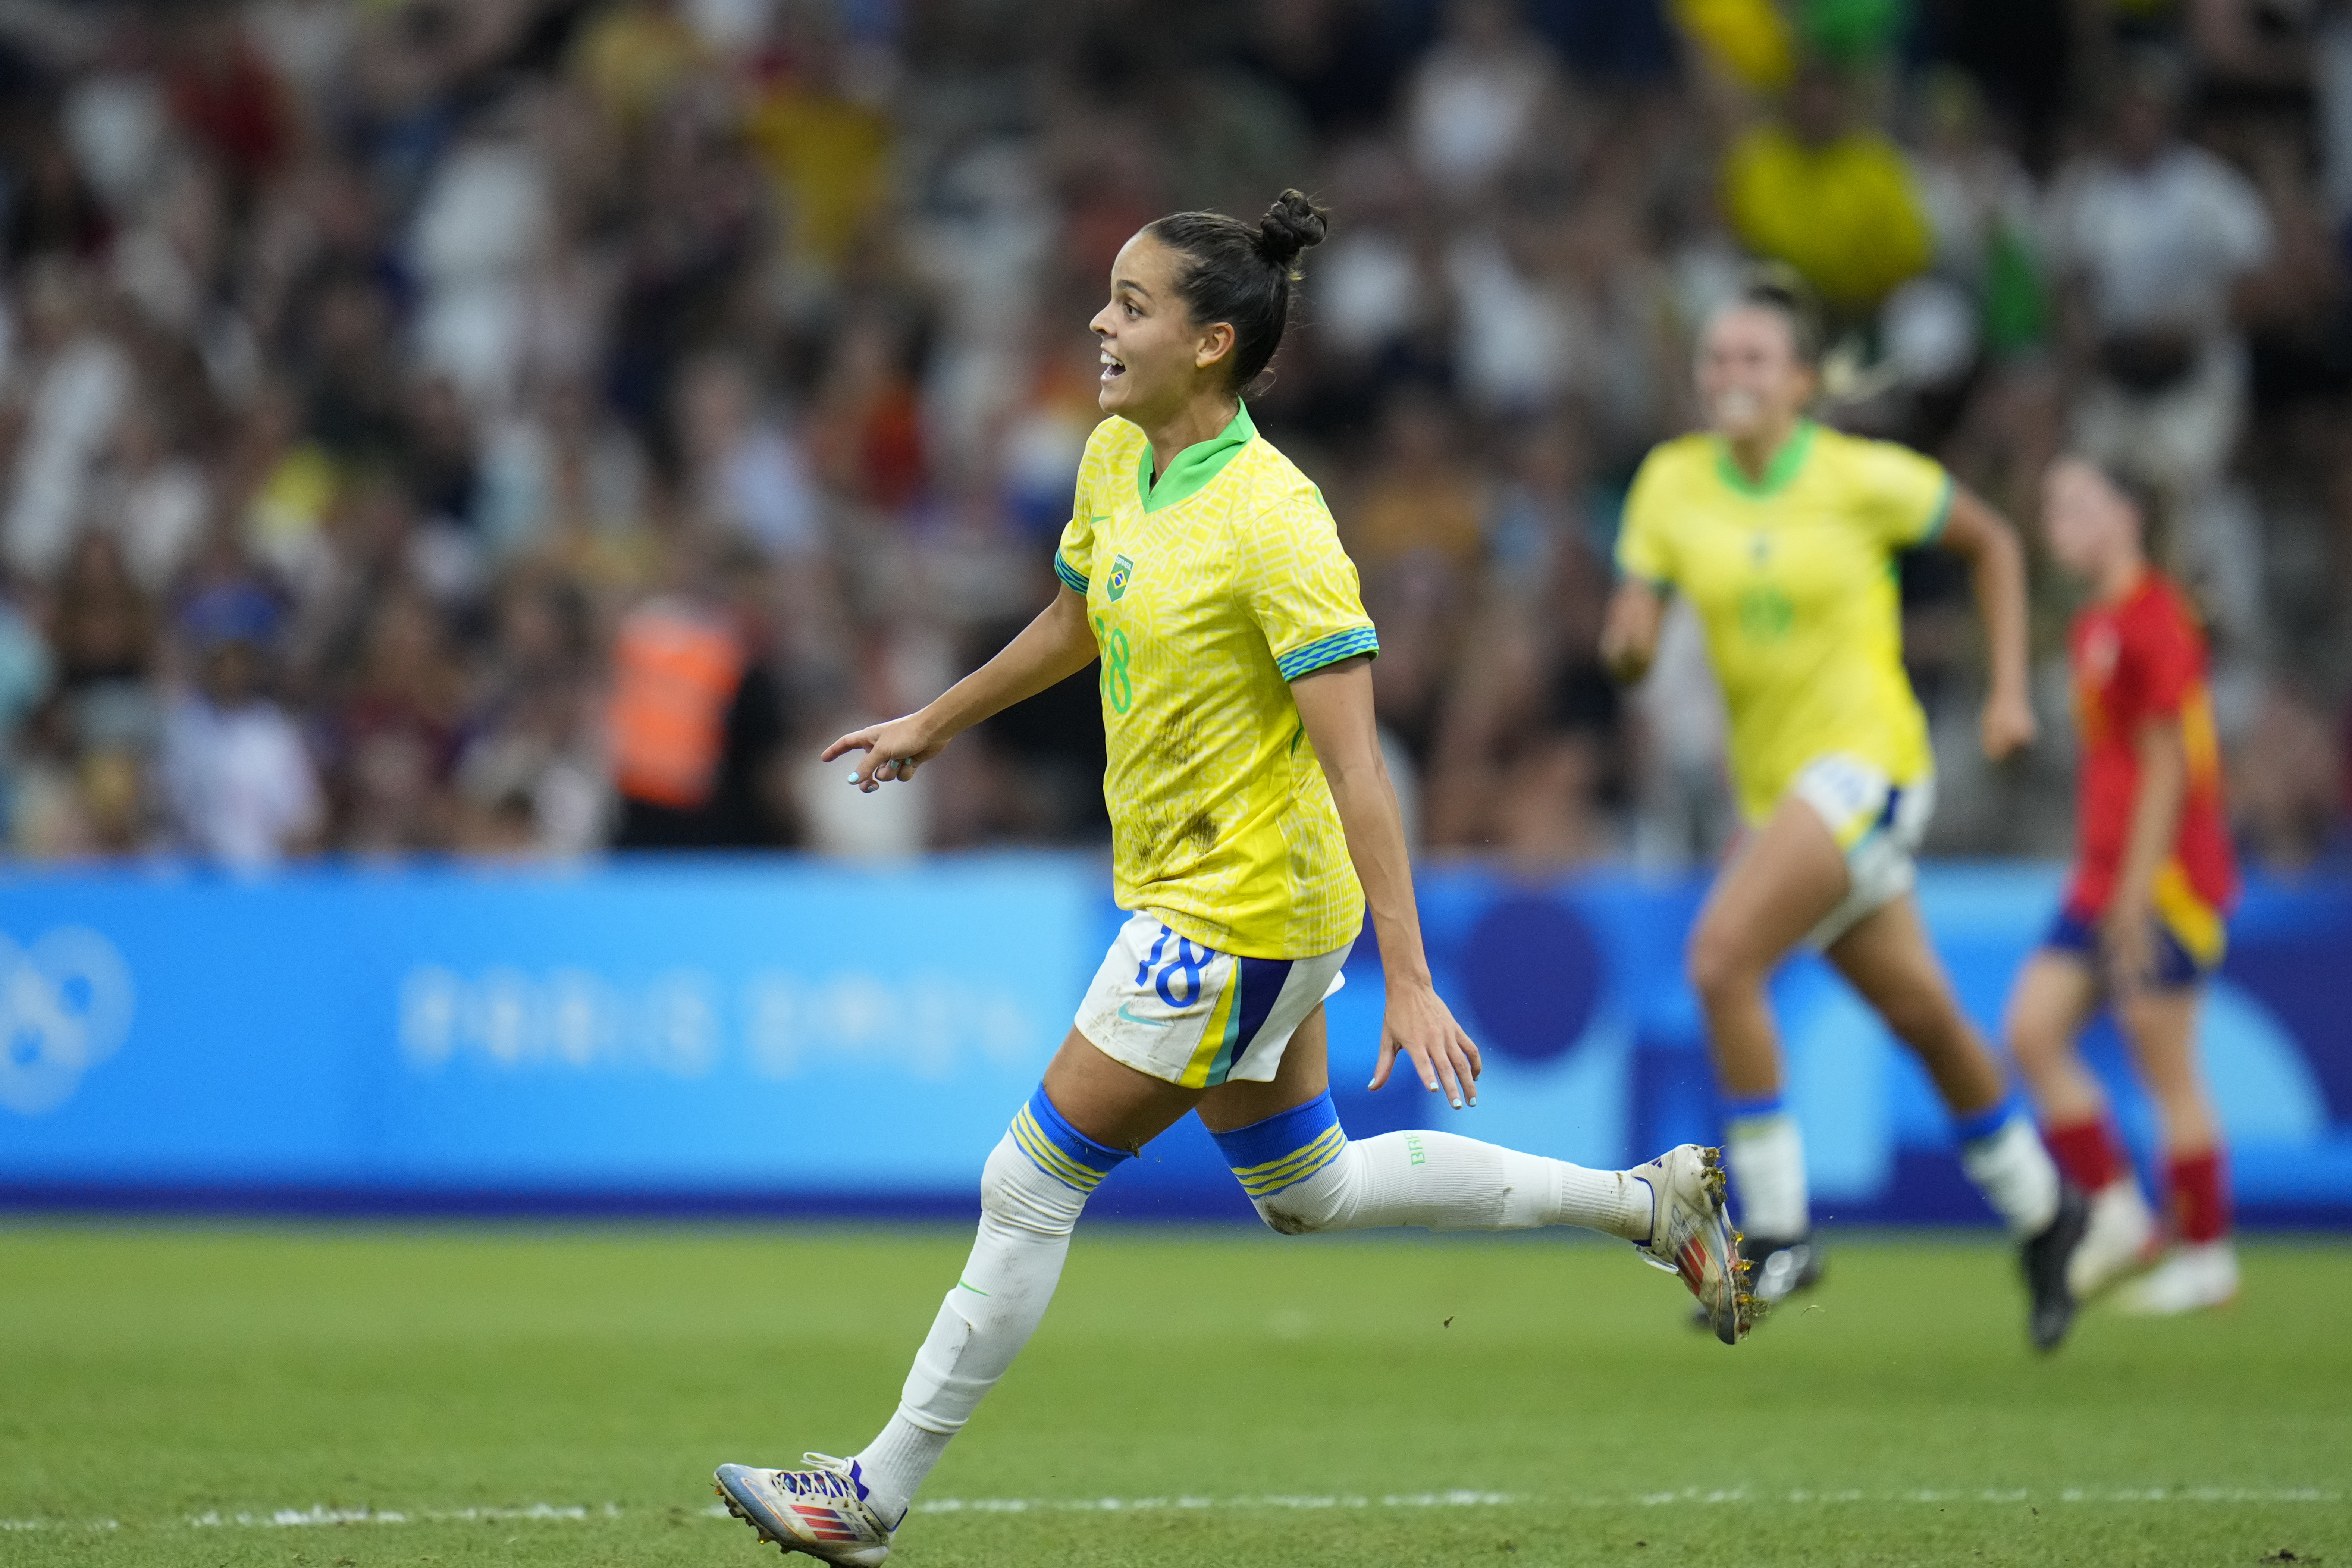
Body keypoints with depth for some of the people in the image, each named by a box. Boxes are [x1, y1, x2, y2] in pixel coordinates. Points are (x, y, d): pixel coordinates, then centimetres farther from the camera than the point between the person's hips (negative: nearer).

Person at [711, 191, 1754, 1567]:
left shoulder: (1273, 522, -23)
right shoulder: (1116, 461, 2)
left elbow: (1356, 764, -25)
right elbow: (1076, 624, 24)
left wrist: (1407, 979, -28)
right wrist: (934, 726, 34)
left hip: (1241, 911, -9)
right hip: (1184, 888, 9)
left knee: (1030, 1188, -4)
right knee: (1305, 1191, 19)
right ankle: (1650, 1200, 28)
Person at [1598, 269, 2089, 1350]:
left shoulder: (1865, 478, -9)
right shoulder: (1673, 482, 2)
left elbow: (1992, 543, 6)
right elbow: (1630, 644, 2)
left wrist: (2009, 689, 1)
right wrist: (1628, 641, -21)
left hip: (1867, 759, -5)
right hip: (1772, 775, 5)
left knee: (1720, 956, -23)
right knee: (1921, 1016, 13)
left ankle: (1778, 1229, -15)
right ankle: (2040, 1211, 35)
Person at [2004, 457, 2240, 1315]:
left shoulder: (2154, 618, -12)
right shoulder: (2091, 628, 14)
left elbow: (2166, 766, -15)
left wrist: (2135, 893, -18)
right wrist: (2105, 883, 17)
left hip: (2164, 880, -9)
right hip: (2102, 880, 9)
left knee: (2166, 1067, -4)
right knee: (2032, 1028, -1)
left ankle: (2207, 1257, 6)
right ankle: (2117, 1214, 6)